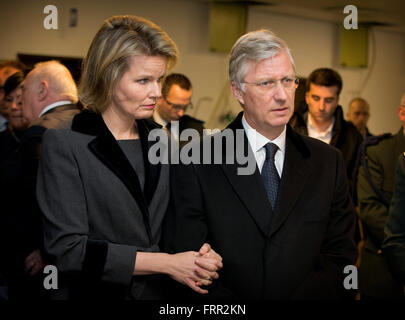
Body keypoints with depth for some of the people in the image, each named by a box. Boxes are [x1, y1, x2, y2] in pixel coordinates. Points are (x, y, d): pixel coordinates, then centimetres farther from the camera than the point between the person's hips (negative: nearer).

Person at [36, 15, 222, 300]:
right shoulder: (64, 143, -12)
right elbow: (67, 249, -18)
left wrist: (197, 255, -11)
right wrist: (167, 263, -20)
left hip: (159, 291, 5)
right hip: (95, 292, -5)